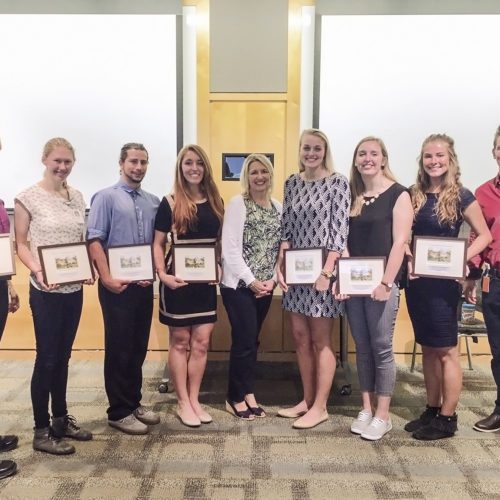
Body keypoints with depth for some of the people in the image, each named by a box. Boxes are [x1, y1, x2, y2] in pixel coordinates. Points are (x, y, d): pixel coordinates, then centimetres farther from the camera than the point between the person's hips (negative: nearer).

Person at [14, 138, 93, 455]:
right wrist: (37, 271, -20)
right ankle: (42, 431, 15)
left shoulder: (77, 197, 9)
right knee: (47, 357, 1)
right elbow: (20, 244, -4)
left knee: (63, 356, 15)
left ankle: (61, 418, 30)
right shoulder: (28, 197, -6)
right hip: (46, 290, -5)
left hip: (74, 288, 5)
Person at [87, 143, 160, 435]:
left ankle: (134, 403, 27)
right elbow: (94, 240, -10)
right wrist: (107, 278, -17)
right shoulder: (106, 197, -4)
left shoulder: (153, 202, 10)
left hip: (144, 283, 5)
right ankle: (119, 412, 14)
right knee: (119, 347, 2)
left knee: (139, 346, 13)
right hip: (118, 285, -5)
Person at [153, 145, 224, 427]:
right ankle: (183, 403, 18)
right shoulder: (170, 203, -4)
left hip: (206, 280, 4)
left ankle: (194, 400, 21)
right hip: (178, 279, -4)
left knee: (201, 342, 7)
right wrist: (162, 274, -16)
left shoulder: (215, 202, 7)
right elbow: (158, 243, -4)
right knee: (180, 341, 6)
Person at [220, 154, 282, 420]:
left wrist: (272, 278, -4)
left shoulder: (277, 207, 10)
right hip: (239, 284, -5)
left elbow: (280, 246, 9)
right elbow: (230, 249, -14)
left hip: (265, 285, 6)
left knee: (252, 340, 13)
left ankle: (247, 394, 25)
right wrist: (251, 281, -14)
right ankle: (235, 398, 15)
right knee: (244, 340, -2)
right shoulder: (237, 204, -8)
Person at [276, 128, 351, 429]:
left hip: (323, 269, -5)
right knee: (300, 337, 12)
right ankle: (308, 400, 27)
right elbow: (286, 228, 9)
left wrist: (327, 271, -18)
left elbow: (340, 230, -11)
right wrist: (280, 266, 0)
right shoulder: (292, 183, 9)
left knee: (321, 340, 4)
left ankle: (320, 407, 16)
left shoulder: (338, 182, -6)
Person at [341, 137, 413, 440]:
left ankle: (383, 416, 13)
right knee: (362, 347, 11)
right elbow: (343, 240, 10)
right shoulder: (352, 196, 11)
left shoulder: (398, 194, -4)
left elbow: (400, 241, -11)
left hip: (382, 282, -5)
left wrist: (387, 282, -17)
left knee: (382, 347, 1)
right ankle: (367, 409, 22)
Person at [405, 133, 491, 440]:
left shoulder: (461, 196, -6)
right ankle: (432, 410, 26)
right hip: (416, 280, 5)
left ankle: (448, 418, 15)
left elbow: (485, 235, -2)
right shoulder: (415, 195, 7)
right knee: (428, 348, 14)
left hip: (443, 282, -5)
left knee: (446, 350, 3)